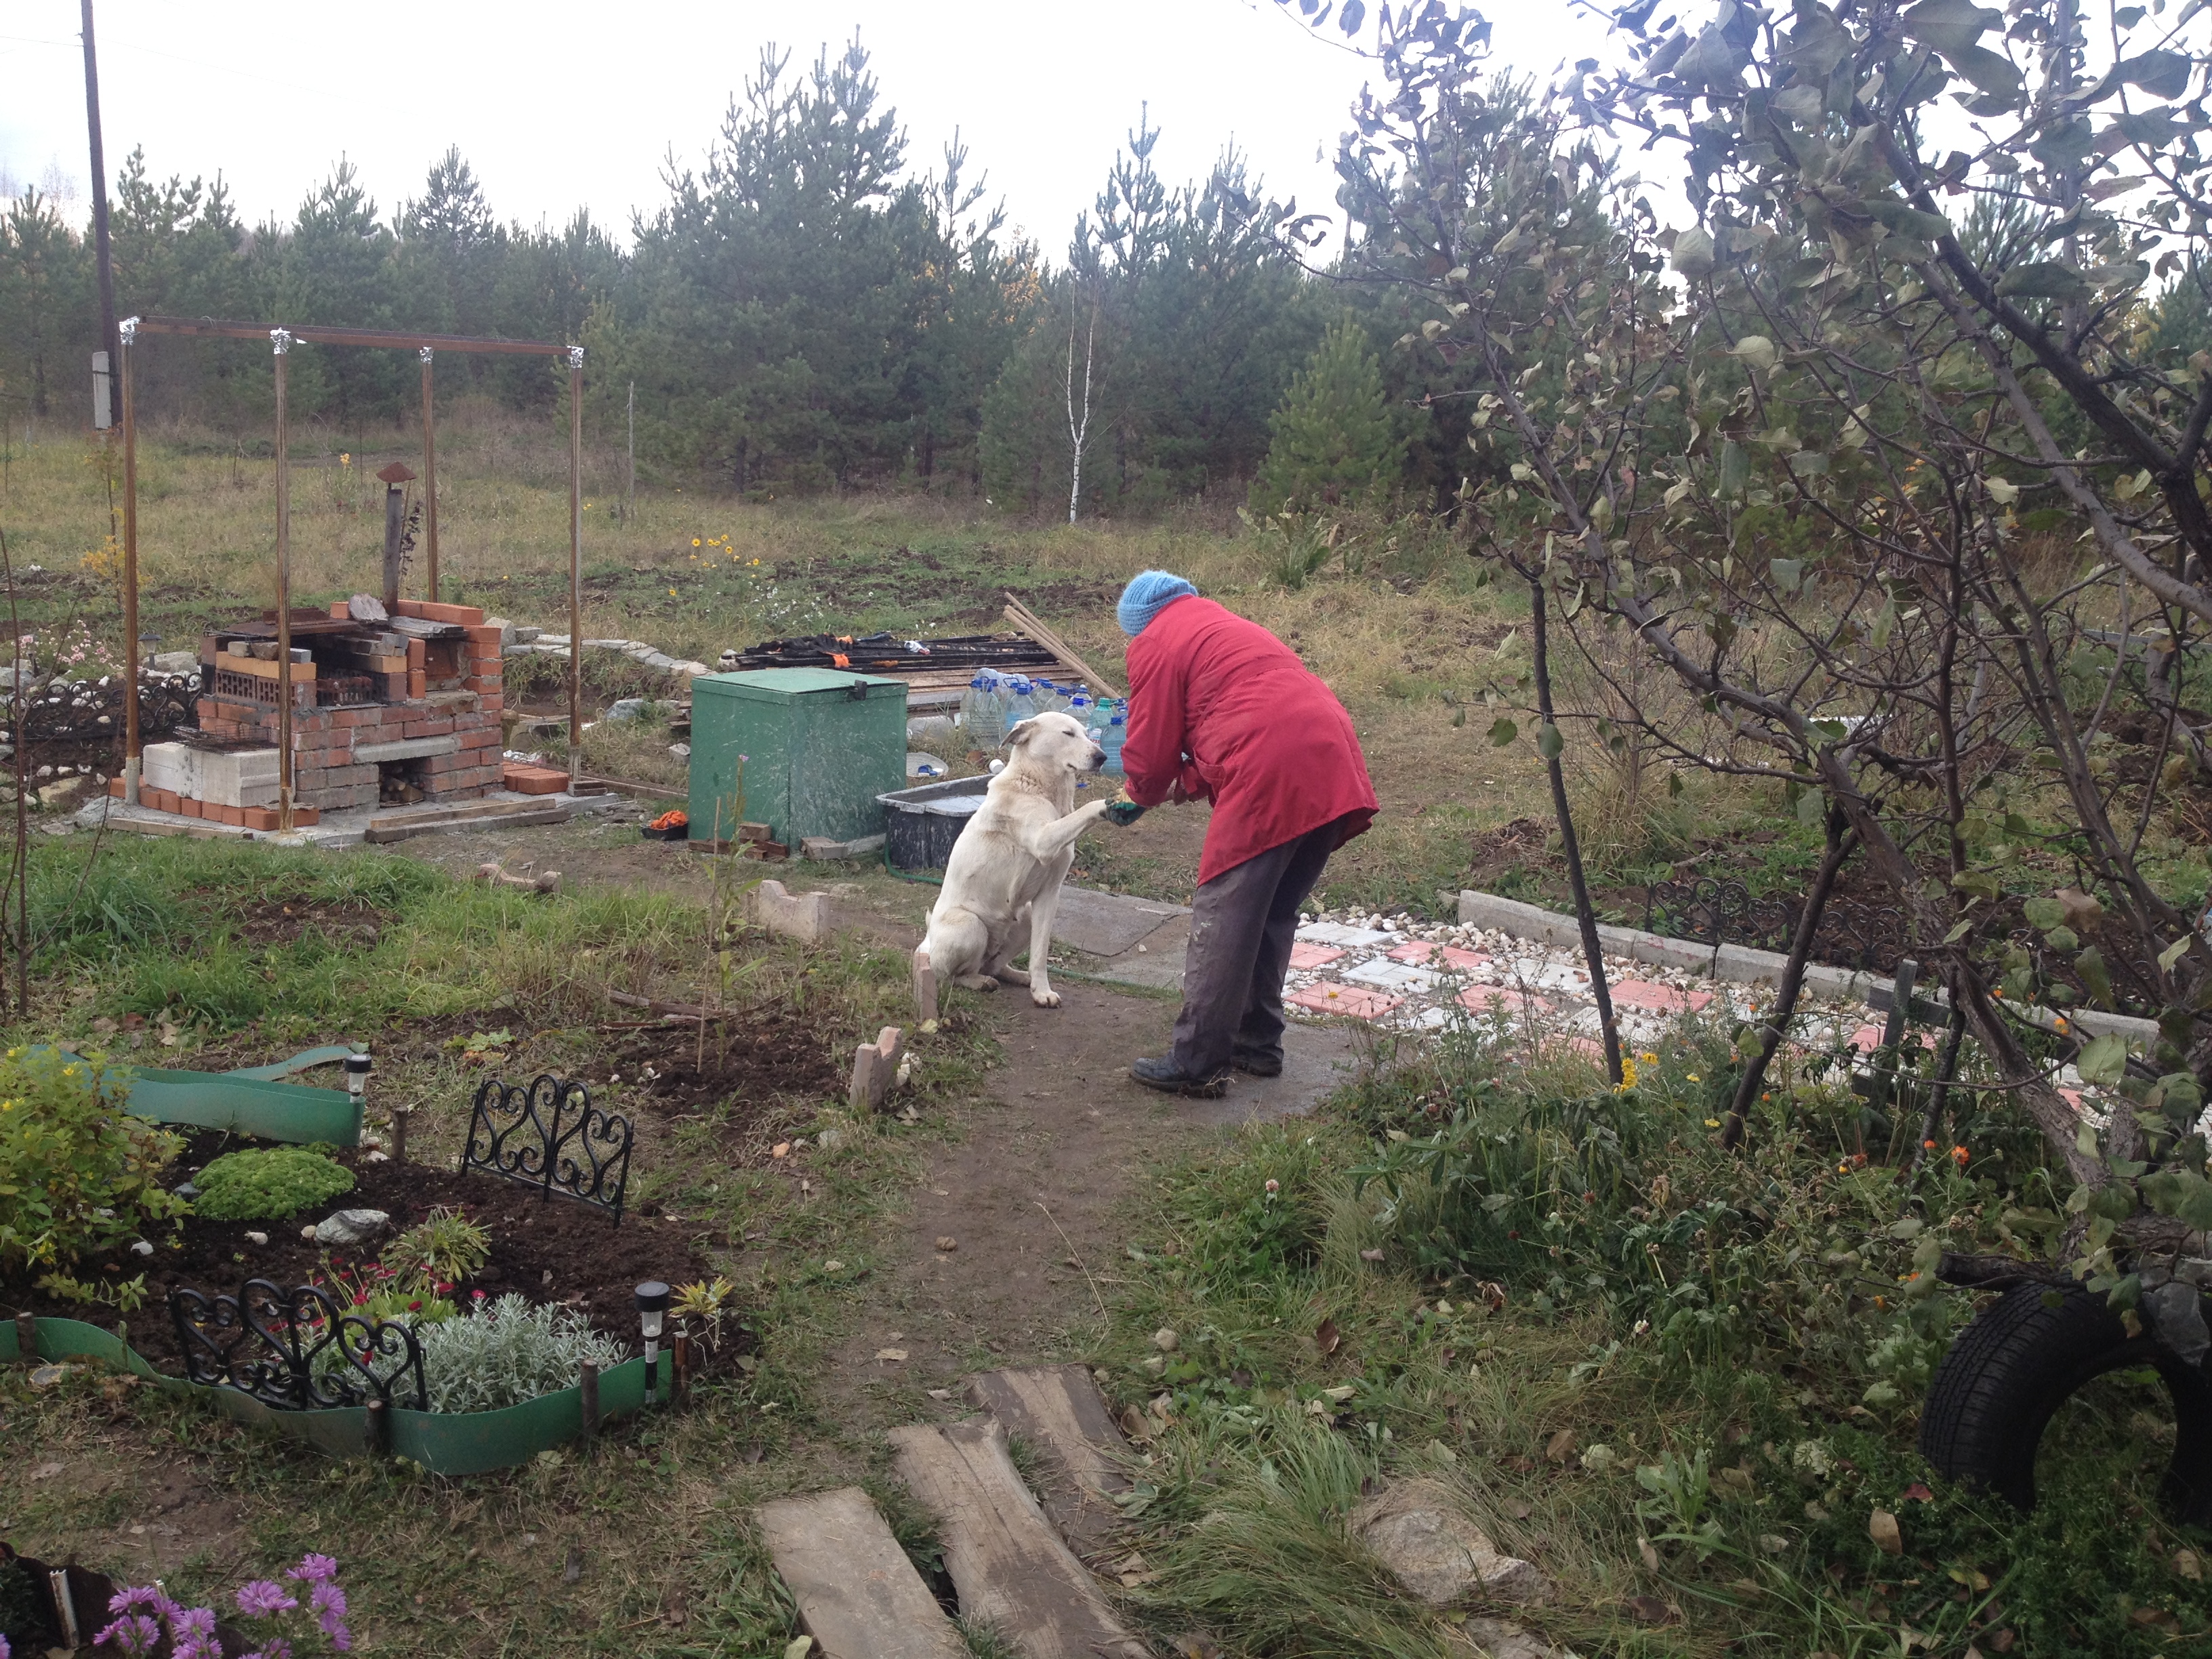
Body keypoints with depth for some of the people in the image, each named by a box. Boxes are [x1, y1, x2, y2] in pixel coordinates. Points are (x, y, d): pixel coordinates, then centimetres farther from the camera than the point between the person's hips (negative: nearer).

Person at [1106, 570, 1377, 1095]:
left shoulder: (1155, 643, 8)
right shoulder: (1231, 627, 33)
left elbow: (1151, 749, 6)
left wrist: (1143, 795, 26)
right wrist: (1185, 785, 29)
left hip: (1271, 777, -8)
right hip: (1334, 772, 8)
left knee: (1222, 919, -3)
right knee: (1274, 915, 19)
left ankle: (1197, 1065, 0)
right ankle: (1258, 1044, 26)